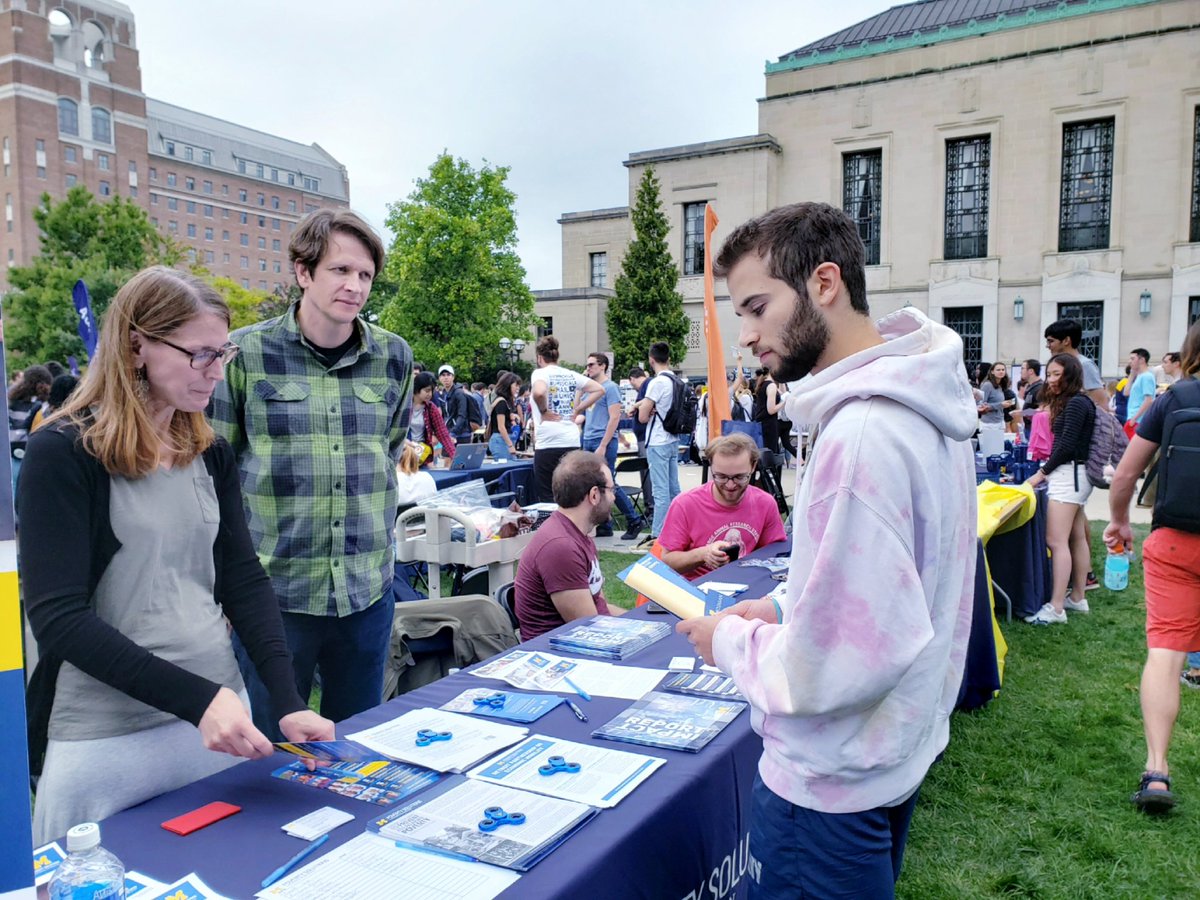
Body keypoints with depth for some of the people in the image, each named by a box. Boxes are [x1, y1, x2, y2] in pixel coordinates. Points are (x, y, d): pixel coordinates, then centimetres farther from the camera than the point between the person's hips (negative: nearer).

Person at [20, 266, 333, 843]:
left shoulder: (211, 453, 5)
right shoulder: (63, 453, -11)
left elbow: (244, 578, 3)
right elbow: (58, 617, -16)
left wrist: (287, 702, -8)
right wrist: (196, 697, -25)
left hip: (220, 714, 5)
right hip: (107, 738, -5)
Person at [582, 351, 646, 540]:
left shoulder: (610, 388, -7)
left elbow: (614, 418, -14)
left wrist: (603, 446, -19)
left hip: (604, 441, -8)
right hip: (588, 441, 8)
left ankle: (634, 521, 4)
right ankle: (604, 527, 15)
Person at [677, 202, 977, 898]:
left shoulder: (862, 433, -29)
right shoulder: (916, 403, 2)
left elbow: (844, 664, -32)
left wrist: (733, 641, -16)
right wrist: (787, 611, 5)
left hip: (832, 786, -9)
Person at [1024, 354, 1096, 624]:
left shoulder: (1076, 403, -13)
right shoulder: (1074, 402, 17)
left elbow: (1067, 445, -18)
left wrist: (1041, 473, -12)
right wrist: (1047, 470, 6)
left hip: (1069, 474, -11)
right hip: (1073, 475, 11)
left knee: (1056, 541, -14)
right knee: (1076, 538, 14)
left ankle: (1056, 608, -14)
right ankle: (1077, 598, 22)